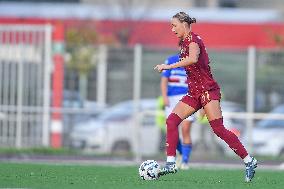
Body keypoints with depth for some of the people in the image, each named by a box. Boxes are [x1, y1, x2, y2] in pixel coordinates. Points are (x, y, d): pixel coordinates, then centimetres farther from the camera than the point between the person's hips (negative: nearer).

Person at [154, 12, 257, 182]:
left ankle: (249, 161, -7)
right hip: (195, 92, 9)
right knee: (172, 120, -4)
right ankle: (171, 164, -6)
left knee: (219, 129, -13)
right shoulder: (184, 42, 17)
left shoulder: (192, 39, -11)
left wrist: (169, 66, -30)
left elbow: (193, 59, -31)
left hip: (208, 90, -9)